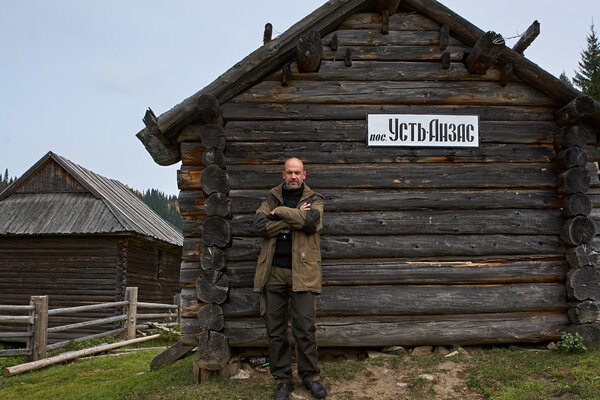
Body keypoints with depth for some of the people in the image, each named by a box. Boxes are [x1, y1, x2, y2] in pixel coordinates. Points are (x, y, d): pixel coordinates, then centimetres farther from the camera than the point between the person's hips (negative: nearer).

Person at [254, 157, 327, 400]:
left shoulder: (314, 200, 6)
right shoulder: (272, 198, 12)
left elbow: (310, 220, -18)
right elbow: (260, 224, -7)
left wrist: (280, 212, -10)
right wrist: (294, 217, -11)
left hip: (302, 273, -2)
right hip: (273, 272, 2)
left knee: (305, 328, -1)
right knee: (275, 330, 6)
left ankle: (310, 375, 18)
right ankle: (282, 380, 19)